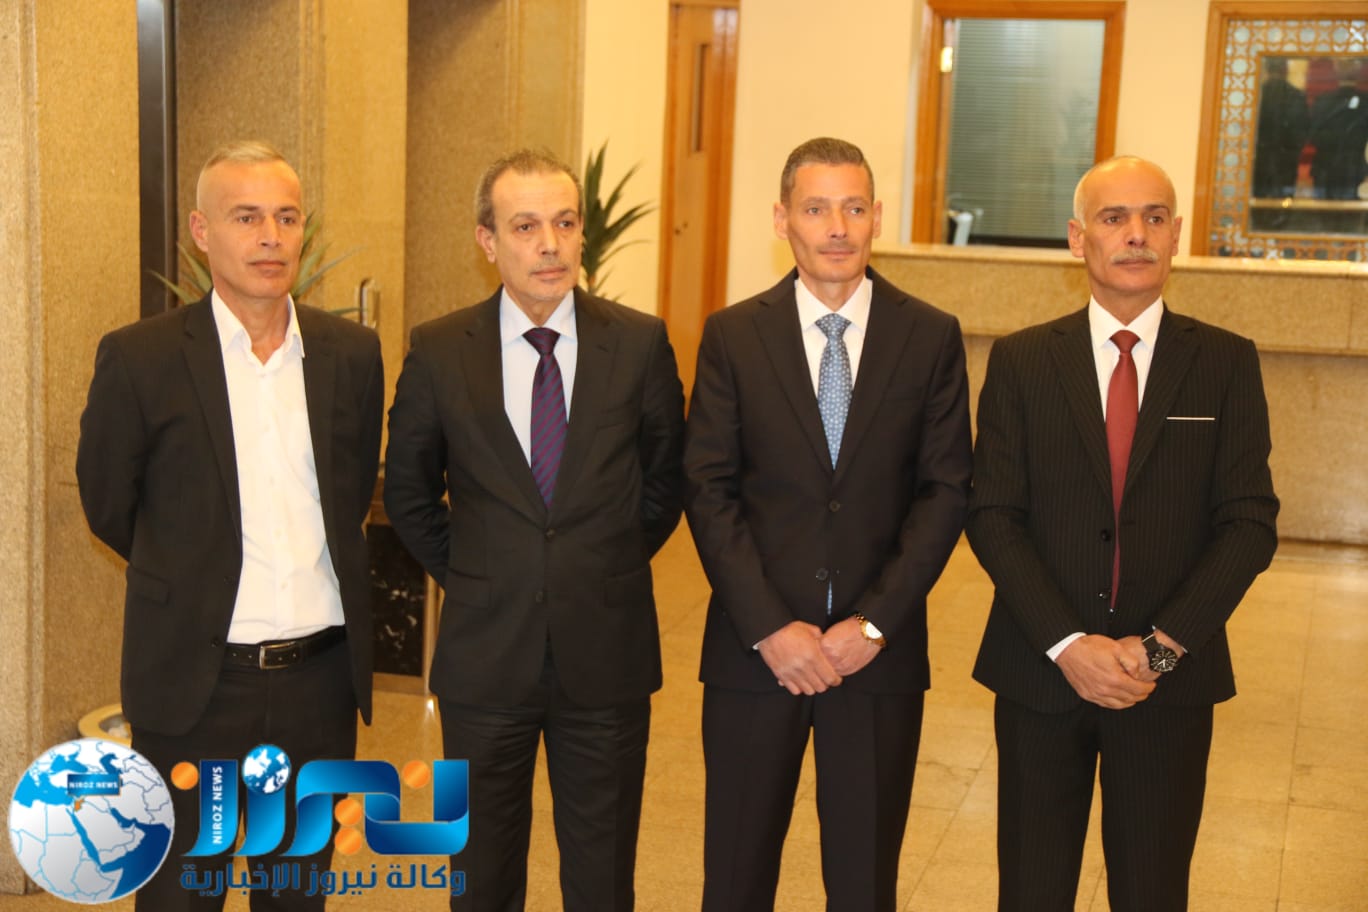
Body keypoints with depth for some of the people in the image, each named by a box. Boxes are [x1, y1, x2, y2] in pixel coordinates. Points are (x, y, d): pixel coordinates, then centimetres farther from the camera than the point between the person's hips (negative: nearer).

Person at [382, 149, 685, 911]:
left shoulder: (640, 343, -5)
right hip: (485, 651, 0)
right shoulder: (438, 351, -4)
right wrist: (467, 577, 6)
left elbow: (667, 477, 8)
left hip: (607, 652, 0)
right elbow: (408, 491, 8)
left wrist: (613, 567, 7)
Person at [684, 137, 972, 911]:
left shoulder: (933, 336, 1)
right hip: (754, 647, 0)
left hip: (881, 649, 0)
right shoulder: (732, 335, 1)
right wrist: (769, 627, -11)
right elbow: (709, 490, -3)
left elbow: (947, 490, -2)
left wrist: (874, 623, -10)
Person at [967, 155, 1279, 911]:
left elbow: (1250, 523, -3)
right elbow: (992, 515, -4)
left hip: (1171, 678, 0)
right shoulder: (1020, 361, 1)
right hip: (1041, 671, 0)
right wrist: (1068, 644, -14)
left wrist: (1162, 646, -13)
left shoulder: (1226, 364, 2)